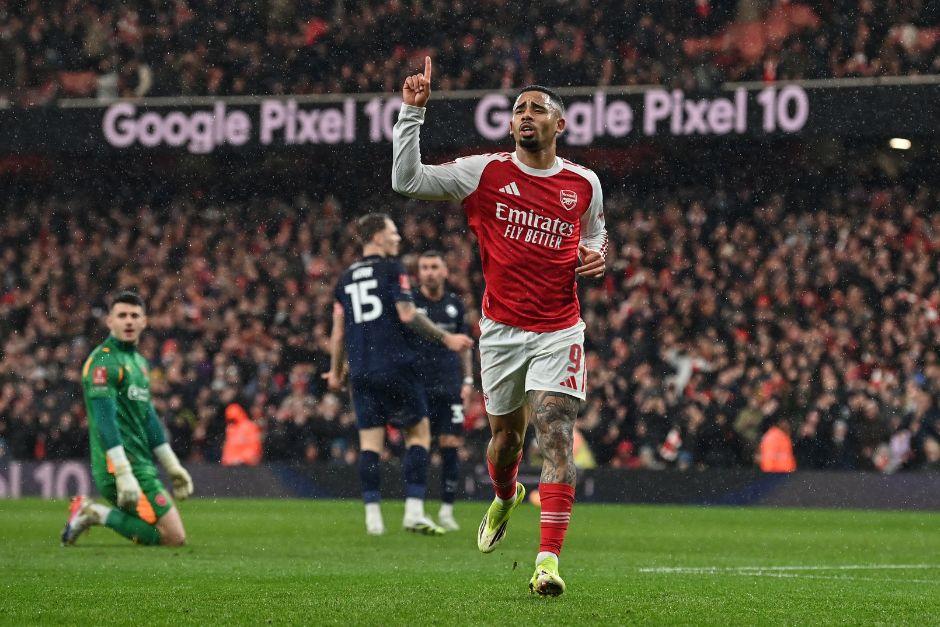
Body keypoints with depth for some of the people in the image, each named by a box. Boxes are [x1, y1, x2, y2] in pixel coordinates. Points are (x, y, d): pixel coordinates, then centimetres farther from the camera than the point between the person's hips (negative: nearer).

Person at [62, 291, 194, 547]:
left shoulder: (138, 361, 18)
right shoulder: (103, 360, -11)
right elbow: (105, 420, -20)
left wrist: (172, 466, 26)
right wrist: (124, 474, -27)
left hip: (142, 465, 9)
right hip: (125, 464, -9)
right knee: (174, 538, -15)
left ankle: (90, 511, 11)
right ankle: (98, 514, -7)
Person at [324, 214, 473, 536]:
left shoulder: (346, 278, 14)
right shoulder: (391, 269, -3)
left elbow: (339, 329, 14)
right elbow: (407, 314, -12)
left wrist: (336, 371, 24)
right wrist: (445, 338, -6)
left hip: (361, 372, 5)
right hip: (395, 366, -5)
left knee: (370, 441, 6)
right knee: (418, 432, 4)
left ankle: (373, 516, -2)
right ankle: (414, 512, -6)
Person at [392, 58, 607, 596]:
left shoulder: (584, 184, 4)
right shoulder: (485, 174, -2)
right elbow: (406, 179, -7)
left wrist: (598, 256, -1)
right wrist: (413, 111, -13)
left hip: (559, 333, -1)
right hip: (502, 329, 1)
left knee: (556, 435, -15)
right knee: (507, 433, 14)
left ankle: (549, 559, -20)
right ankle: (506, 498, 50)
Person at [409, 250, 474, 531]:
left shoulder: (454, 304, 12)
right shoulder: (410, 303, 1)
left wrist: (468, 380, 12)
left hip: (450, 386, 3)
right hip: (418, 386, -3)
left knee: (451, 445, -3)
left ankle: (447, 510, 3)